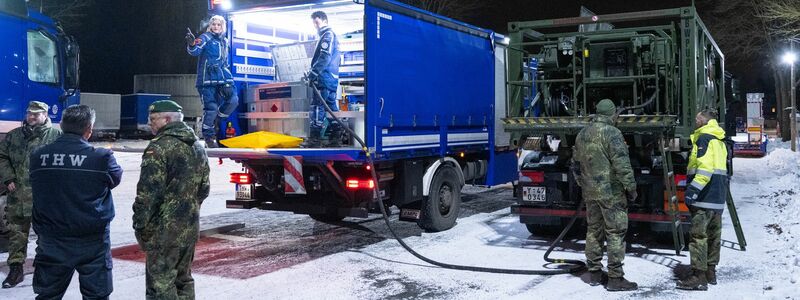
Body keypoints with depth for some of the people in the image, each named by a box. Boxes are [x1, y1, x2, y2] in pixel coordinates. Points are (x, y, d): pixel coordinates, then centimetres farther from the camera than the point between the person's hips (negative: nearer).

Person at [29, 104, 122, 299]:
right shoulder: (101, 157, -14)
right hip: (92, 240, -3)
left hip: (51, 241, 3)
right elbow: (116, 178, 3)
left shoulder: (37, 157, -3)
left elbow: (36, 188, 8)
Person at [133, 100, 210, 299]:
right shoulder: (197, 146, 13)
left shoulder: (159, 147, -14)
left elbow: (148, 191, -17)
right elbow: (203, 188, 18)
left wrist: (140, 224, -9)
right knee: (183, 279, 19)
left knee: (161, 284, -2)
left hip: (165, 228, -8)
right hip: (191, 226, 8)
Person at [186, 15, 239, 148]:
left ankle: (216, 121, 15)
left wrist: (228, 75, 21)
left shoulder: (224, 41, 19)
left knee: (233, 100, -9)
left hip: (223, 78, 6)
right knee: (211, 107, -10)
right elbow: (196, 51, -18)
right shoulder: (206, 37, -1)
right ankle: (208, 136, 4)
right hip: (207, 78, -6)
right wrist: (192, 44, -39)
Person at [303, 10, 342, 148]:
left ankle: (314, 139, -12)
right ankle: (335, 138, 8)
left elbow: (325, 57, -18)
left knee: (317, 106, -10)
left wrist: (314, 72, -20)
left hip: (325, 77, -10)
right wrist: (314, 72, 20)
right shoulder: (332, 36, 25)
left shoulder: (327, 35, -5)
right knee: (332, 107, 8)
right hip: (332, 77, 10)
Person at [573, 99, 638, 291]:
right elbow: (622, 165, -18)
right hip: (611, 191, -7)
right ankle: (615, 278, 0)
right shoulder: (612, 133, -14)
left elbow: (576, 162, 18)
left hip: (589, 191, 7)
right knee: (615, 233, -2)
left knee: (594, 230, 14)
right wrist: (631, 188, -11)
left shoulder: (582, 135, 10)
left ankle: (595, 273, 21)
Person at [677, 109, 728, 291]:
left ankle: (699, 277, -11)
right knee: (713, 235, 14)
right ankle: (710, 272, 23)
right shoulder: (719, 141, 21)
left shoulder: (704, 138, -10)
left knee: (698, 235, -10)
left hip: (705, 196, -10)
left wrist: (693, 189, -26)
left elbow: (705, 167, -22)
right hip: (718, 197, 10)